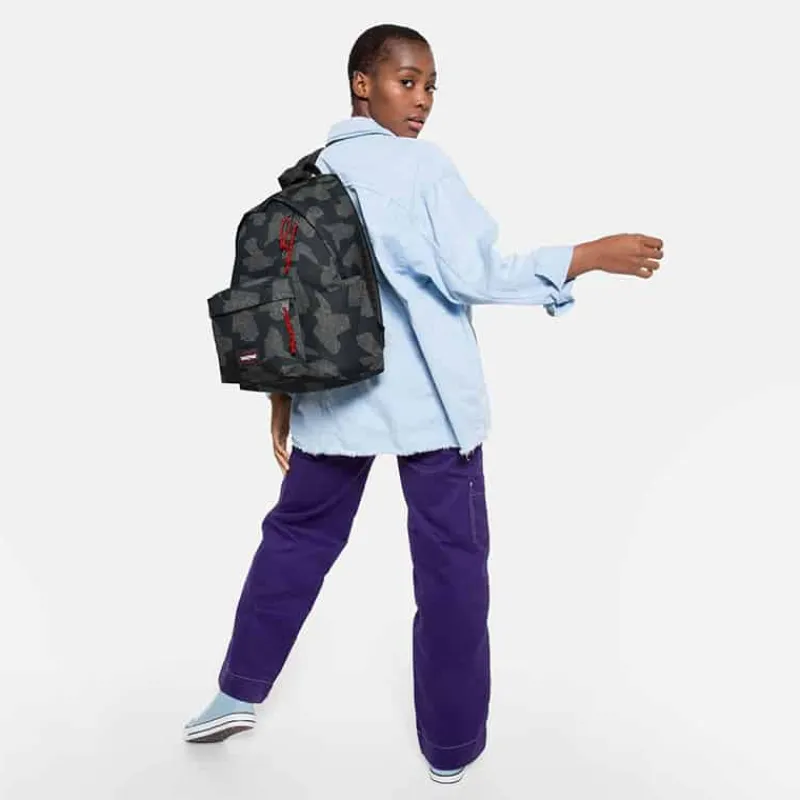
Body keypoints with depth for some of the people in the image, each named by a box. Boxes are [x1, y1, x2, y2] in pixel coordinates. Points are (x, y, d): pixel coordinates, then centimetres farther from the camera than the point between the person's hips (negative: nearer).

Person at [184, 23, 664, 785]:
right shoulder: (423, 164, -9)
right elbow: (472, 277, -14)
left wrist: (282, 392, 17)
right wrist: (590, 255, -7)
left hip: (333, 392, 6)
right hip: (428, 398, -5)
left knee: (298, 534, 22)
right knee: (451, 561, 6)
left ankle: (239, 690, 30)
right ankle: (451, 746, 17)